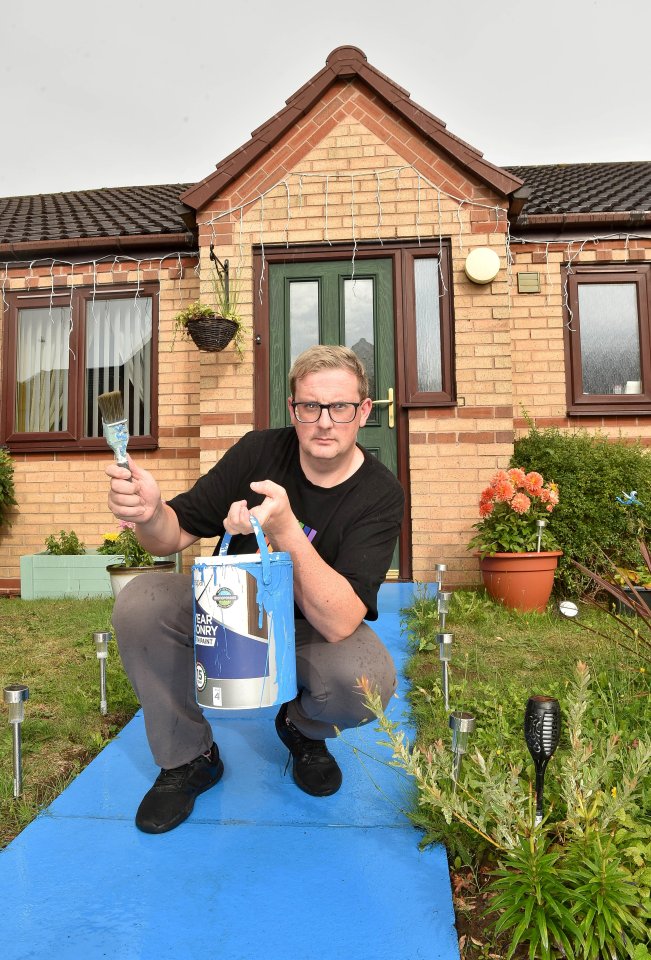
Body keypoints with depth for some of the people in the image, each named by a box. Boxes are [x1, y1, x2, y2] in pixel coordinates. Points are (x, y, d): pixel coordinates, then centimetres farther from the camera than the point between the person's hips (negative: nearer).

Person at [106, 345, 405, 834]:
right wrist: (149, 514, -34)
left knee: (367, 678, -33)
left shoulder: (381, 494, -21)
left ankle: (303, 729, 7)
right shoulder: (259, 451, -13)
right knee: (141, 601, -22)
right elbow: (176, 535, -10)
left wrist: (284, 529, -45)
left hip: (314, 634, -2)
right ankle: (188, 756, 1)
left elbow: (337, 623, -31)